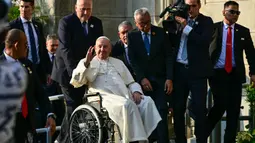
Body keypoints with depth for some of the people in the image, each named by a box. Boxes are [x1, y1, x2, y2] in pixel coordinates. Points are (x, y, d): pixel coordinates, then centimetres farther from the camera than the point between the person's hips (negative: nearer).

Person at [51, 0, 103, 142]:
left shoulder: (97, 23, 4)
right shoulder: (66, 22, -11)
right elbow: (65, 49, -19)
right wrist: (74, 70, -27)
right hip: (68, 71, -5)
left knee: (78, 105, 6)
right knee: (73, 106, -10)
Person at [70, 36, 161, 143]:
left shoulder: (118, 62, 32)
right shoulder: (87, 63, 19)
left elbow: (131, 83, 27)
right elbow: (76, 82, 3)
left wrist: (136, 91, 3)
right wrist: (86, 63, -9)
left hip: (125, 95, 5)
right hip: (105, 97, -5)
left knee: (147, 102, -26)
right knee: (127, 104, -37)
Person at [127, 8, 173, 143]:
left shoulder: (161, 33, 5)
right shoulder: (132, 36, 5)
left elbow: (168, 56, 2)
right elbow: (133, 60, 0)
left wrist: (169, 78, -7)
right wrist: (142, 78, -12)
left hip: (160, 80, 0)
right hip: (143, 80, 0)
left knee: (161, 111, -10)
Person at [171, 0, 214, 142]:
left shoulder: (206, 21, 0)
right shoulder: (180, 19, 10)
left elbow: (205, 41, -16)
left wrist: (186, 27, -17)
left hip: (197, 71, -4)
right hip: (179, 70, 4)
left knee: (199, 109, -4)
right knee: (178, 108, 7)